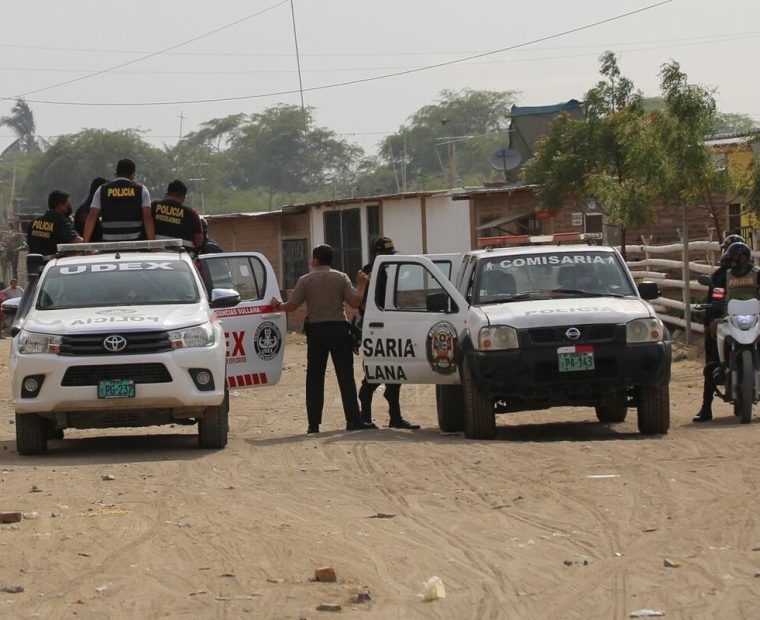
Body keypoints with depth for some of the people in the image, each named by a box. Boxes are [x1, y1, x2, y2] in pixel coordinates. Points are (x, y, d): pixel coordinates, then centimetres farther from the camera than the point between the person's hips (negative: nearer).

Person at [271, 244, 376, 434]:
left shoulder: (305, 280, -1)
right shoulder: (341, 278, 0)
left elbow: (292, 306, -2)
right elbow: (355, 302, -7)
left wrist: (278, 306, 18)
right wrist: (362, 285, 9)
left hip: (316, 331, 0)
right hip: (338, 329, 0)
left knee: (314, 379, 6)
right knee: (345, 376, 1)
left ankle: (314, 423, 4)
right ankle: (353, 420, -5)